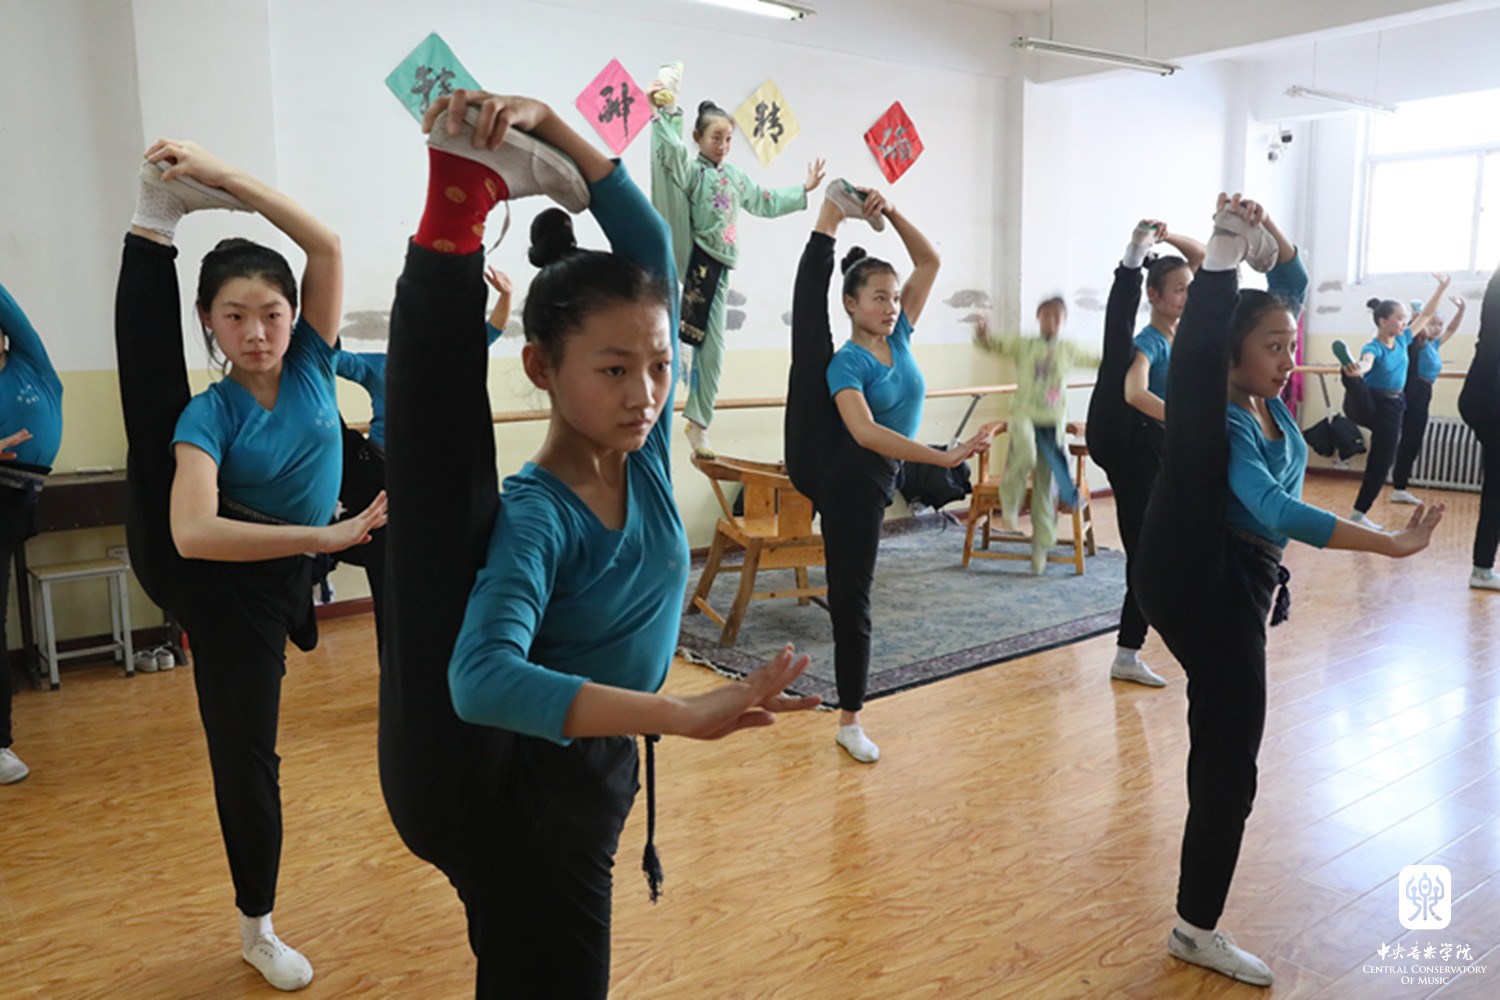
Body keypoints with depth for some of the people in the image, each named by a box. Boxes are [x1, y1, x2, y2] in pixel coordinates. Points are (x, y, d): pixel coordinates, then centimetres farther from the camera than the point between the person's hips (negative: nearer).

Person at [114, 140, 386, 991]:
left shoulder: (310, 361, -8)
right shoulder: (210, 414, -16)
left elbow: (326, 242, -21)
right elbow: (192, 531, -32)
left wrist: (220, 172, -26)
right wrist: (327, 535, -39)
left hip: (268, 585, 1)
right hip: (198, 570, -1)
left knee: (247, 757, 11)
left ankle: (257, 929, 29)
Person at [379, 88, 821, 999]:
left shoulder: (646, 448, -9)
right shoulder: (537, 515, -26)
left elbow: (649, 244, -10)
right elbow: (484, 677, -42)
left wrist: (547, 122, -16)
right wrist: (685, 714, -49)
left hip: (586, 787, 6)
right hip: (517, 789, -5)